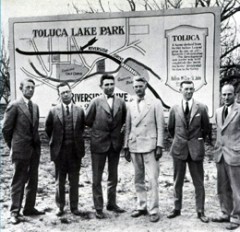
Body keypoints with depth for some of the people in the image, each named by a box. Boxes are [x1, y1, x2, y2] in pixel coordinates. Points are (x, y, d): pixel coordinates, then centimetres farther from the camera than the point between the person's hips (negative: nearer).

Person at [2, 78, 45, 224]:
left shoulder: (35, 106, 11)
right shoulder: (14, 106, -8)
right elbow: (6, 128, -6)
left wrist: (36, 142, 11)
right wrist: (13, 146, 1)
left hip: (35, 148, 6)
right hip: (21, 149, -6)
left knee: (33, 181, 12)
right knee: (19, 181, 1)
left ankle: (29, 208, 23)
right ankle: (15, 212, 11)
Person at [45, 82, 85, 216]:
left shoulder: (80, 111, 1)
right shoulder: (53, 111, -2)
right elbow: (48, 129, 8)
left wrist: (76, 140, 10)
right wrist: (56, 141, 11)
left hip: (75, 151, 1)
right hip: (60, 151, -1)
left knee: (74, 181, 9)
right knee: (60, 181, 10)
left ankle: (74, 207, 21)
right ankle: (60, 207, 22)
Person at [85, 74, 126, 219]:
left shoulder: (121, 103, 2)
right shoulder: (96, 102, -6)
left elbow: (125, 120, 13)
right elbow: (88, 121, -1)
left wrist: (121, 129, -1)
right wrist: (99, 129, 3)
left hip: (116, 143, 3)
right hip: (99, 143, -3)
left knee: (113, 176, 14)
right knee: (97, 177, 4)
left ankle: (112, 204, 29)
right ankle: (98, 207, 15)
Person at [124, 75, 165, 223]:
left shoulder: (155, 103, 1)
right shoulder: (130, 106, 12)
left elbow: (160, 126, -2)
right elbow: (128, 128, 13)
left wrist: (159, 146, -9)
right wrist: (126, 147, 10)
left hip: (150, 146, -4)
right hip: (134, 147, 4)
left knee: (153, 179, -6)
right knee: (138, 179, 11)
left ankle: (154, 210, 3)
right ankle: (141, 207, 22)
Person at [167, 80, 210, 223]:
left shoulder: (201, 108, -3)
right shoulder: (175, 109, 1)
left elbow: (206, 128, 7)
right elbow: (170, 128, 13)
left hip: (196, 149, -1)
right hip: (179, 149, 1)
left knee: (199, 183, 5)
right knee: (178, 182, 11)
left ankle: (200, 211, 17)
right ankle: (177, 209, 24)